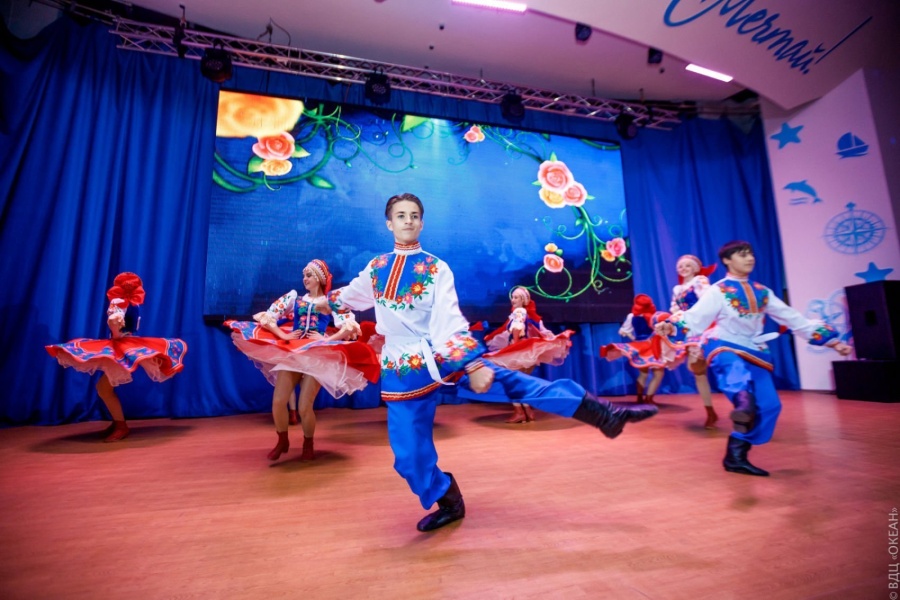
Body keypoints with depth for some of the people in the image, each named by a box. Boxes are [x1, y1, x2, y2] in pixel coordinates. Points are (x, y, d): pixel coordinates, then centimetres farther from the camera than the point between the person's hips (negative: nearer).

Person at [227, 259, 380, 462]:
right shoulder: (293, 298, 12)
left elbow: (351, 327, -7)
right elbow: (265, 317, 6)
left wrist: (326, 340, -13)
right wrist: (283, 335, -6)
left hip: (318, 357, -3)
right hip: (292, 353, 3)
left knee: (304, 406, -6)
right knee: (278, 401, -3)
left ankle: (308, 445, 22)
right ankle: (282, 441, 25)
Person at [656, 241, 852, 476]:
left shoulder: (762, 292, 15)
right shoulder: (718, 290, -2)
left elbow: (794, 319, 19)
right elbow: (695, 317, -14)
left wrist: (832, 341, 16)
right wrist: (672, 326, -34)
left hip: (754, 353, 6)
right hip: (725, 348, -6)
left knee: (769, 405, -4)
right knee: (739, 375, -39)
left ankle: (736, 455, 4)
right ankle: (744, 404, -72)